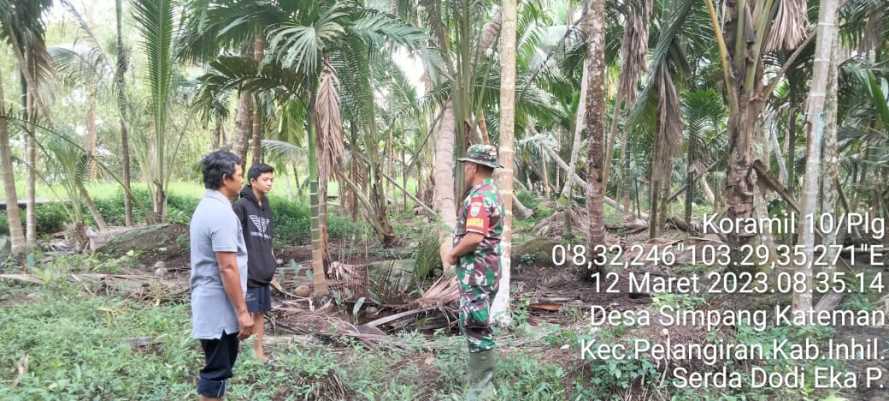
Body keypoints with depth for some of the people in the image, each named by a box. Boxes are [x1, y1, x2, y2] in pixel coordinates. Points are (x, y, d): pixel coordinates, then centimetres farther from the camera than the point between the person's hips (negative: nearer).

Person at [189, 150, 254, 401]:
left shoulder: (205, 208, 12)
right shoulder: (222, 213, -20)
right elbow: (227, 268, -24)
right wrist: (242, 312, -20)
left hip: (209, 304, 10)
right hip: (220, 308, -10)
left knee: (218, 367, 19)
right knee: (217, 371, -1)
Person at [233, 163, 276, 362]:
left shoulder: (267, 208, 13)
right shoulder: (241, 206, -11)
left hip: (264, 272, 7)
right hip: (247, 272, -7)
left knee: (260, 312, 13)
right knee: (247, 313, -2)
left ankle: (259, 351, 22)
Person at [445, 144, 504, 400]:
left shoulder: (478, 197, -19)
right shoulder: (491, 193, 14)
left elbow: (474, 238, -28)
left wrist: (452, 255, -13)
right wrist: (458, 253, 13)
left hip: (476, 273, -11)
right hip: (481, 271, 11)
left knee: (476, 327, -4)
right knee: (473, 325, 19)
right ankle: (480, 380, 29)